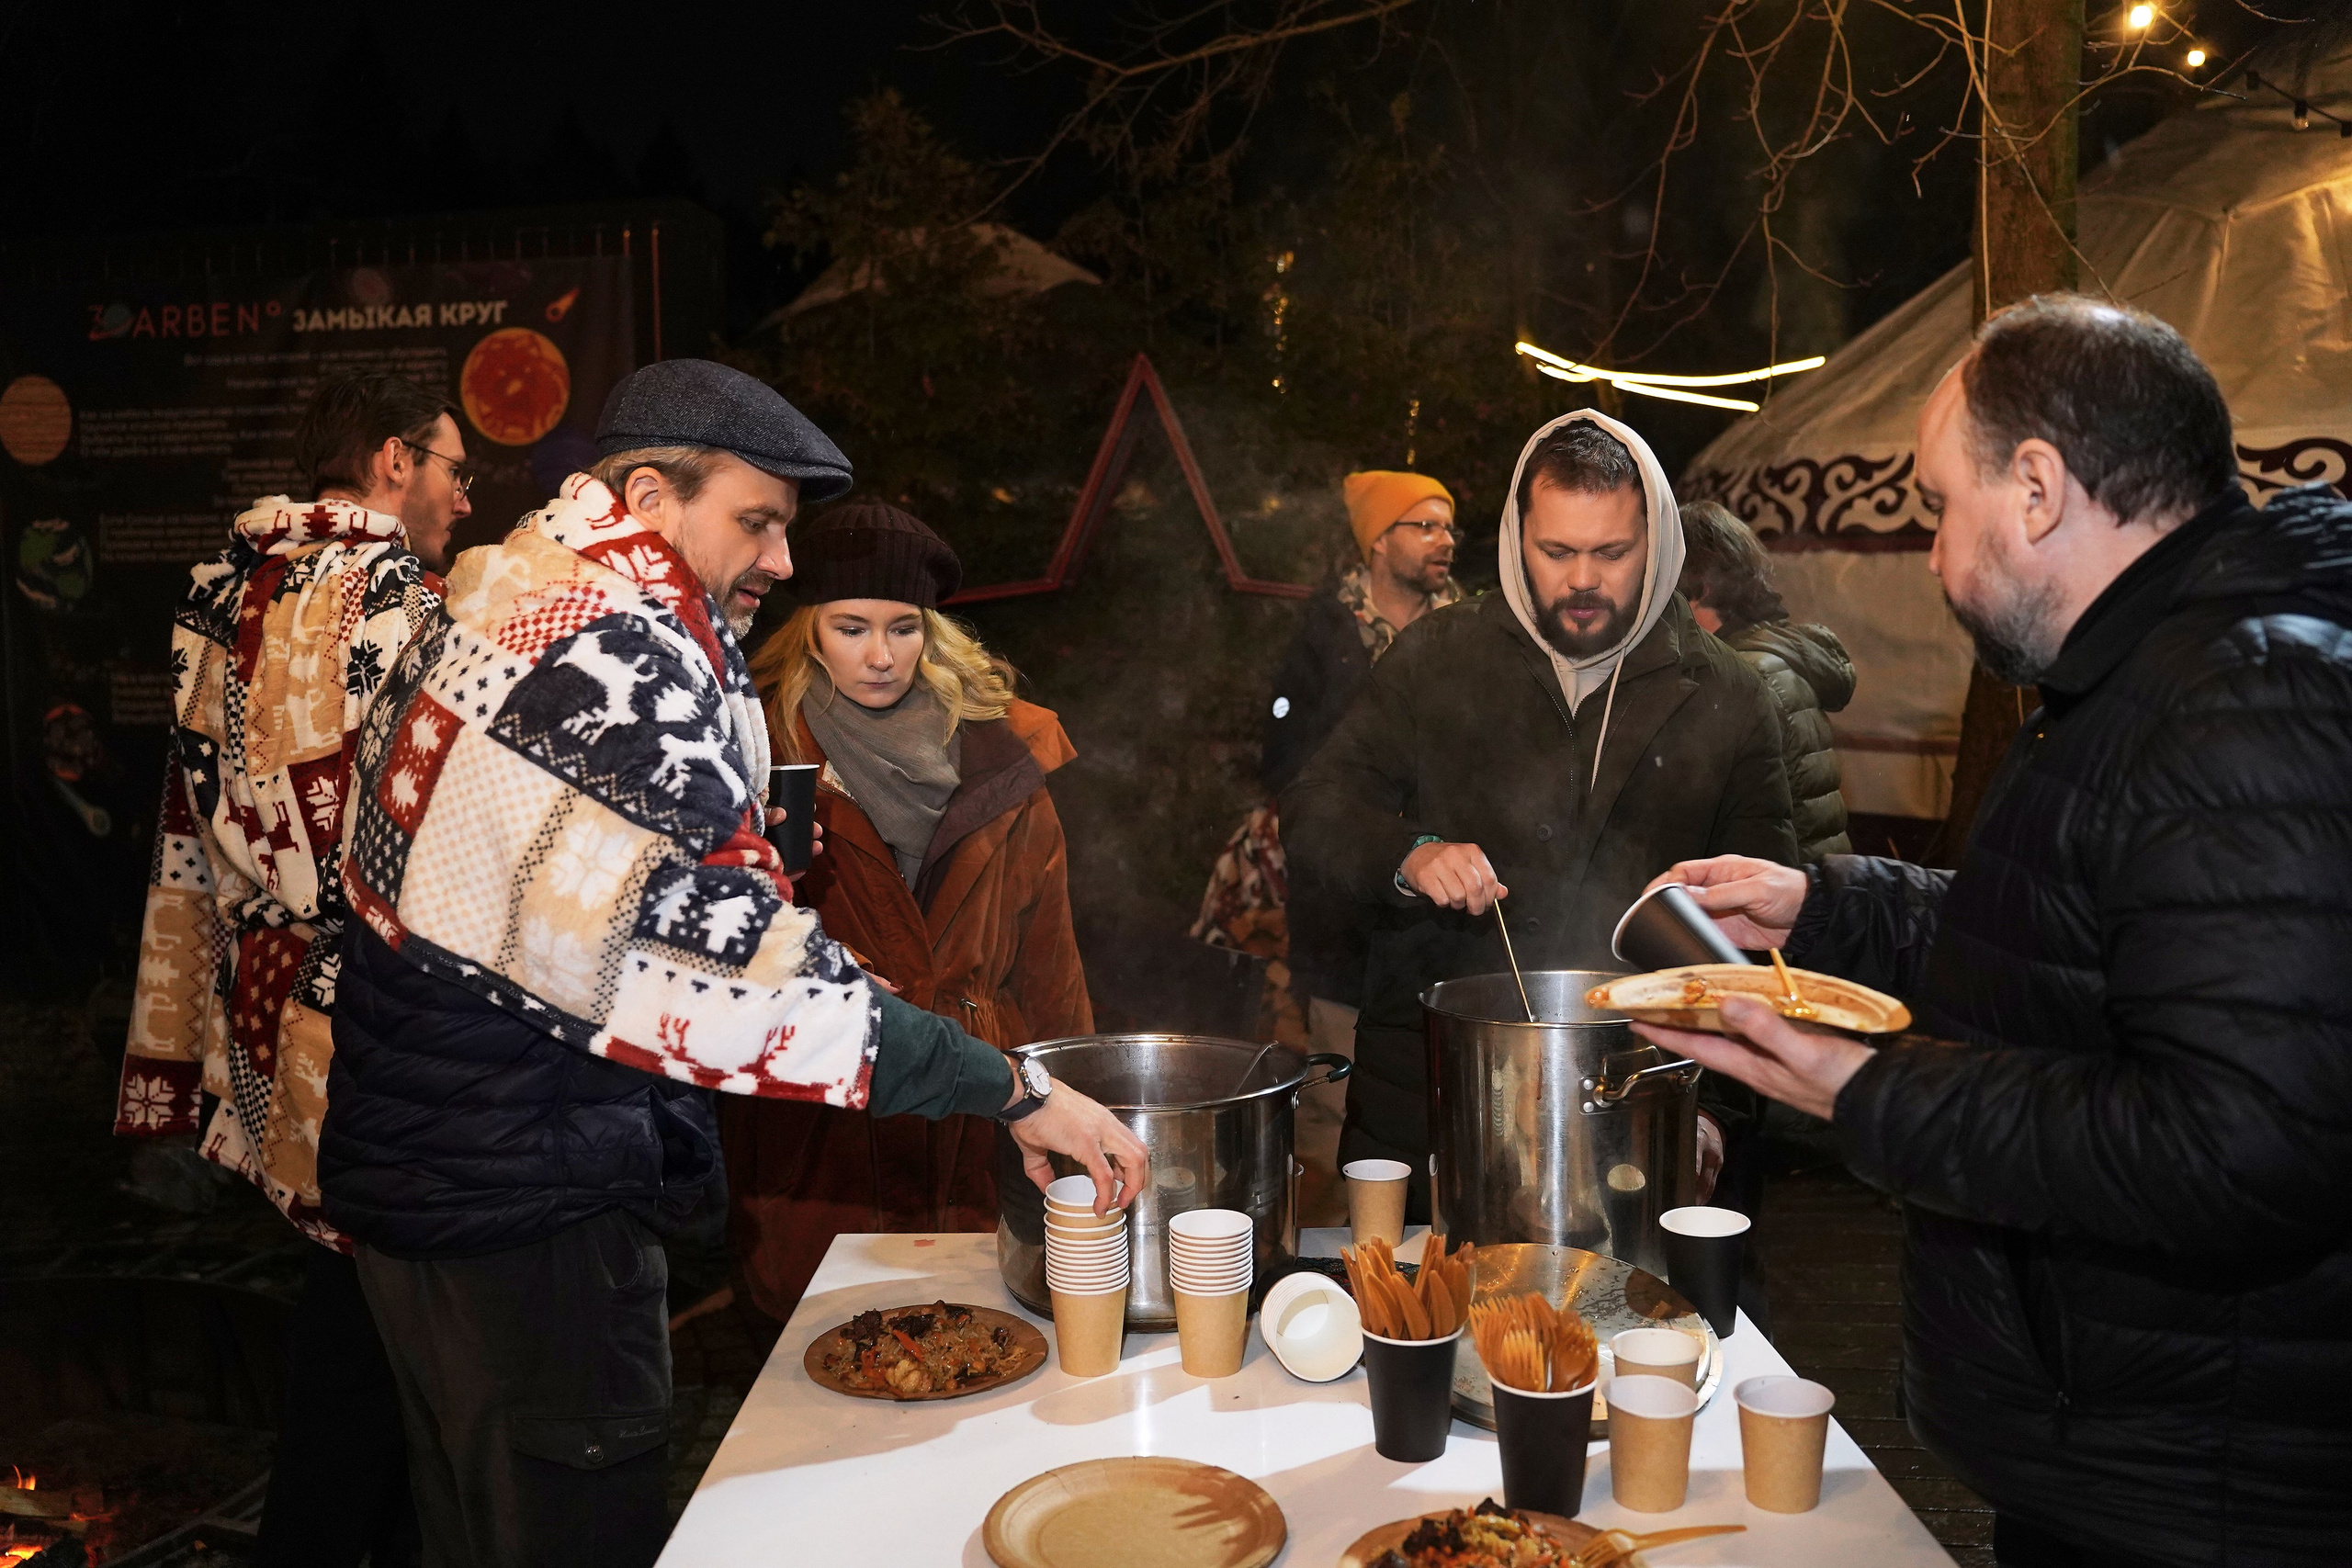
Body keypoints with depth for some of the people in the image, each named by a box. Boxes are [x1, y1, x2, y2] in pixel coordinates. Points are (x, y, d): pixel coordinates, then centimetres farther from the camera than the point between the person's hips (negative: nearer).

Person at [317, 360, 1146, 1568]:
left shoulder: (493, 620, 11)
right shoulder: (615, 661, -22)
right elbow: (738, 968, -29)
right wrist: (1014, 1092, -27)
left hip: (413, 1177, 10)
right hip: (523, 1213, -10)